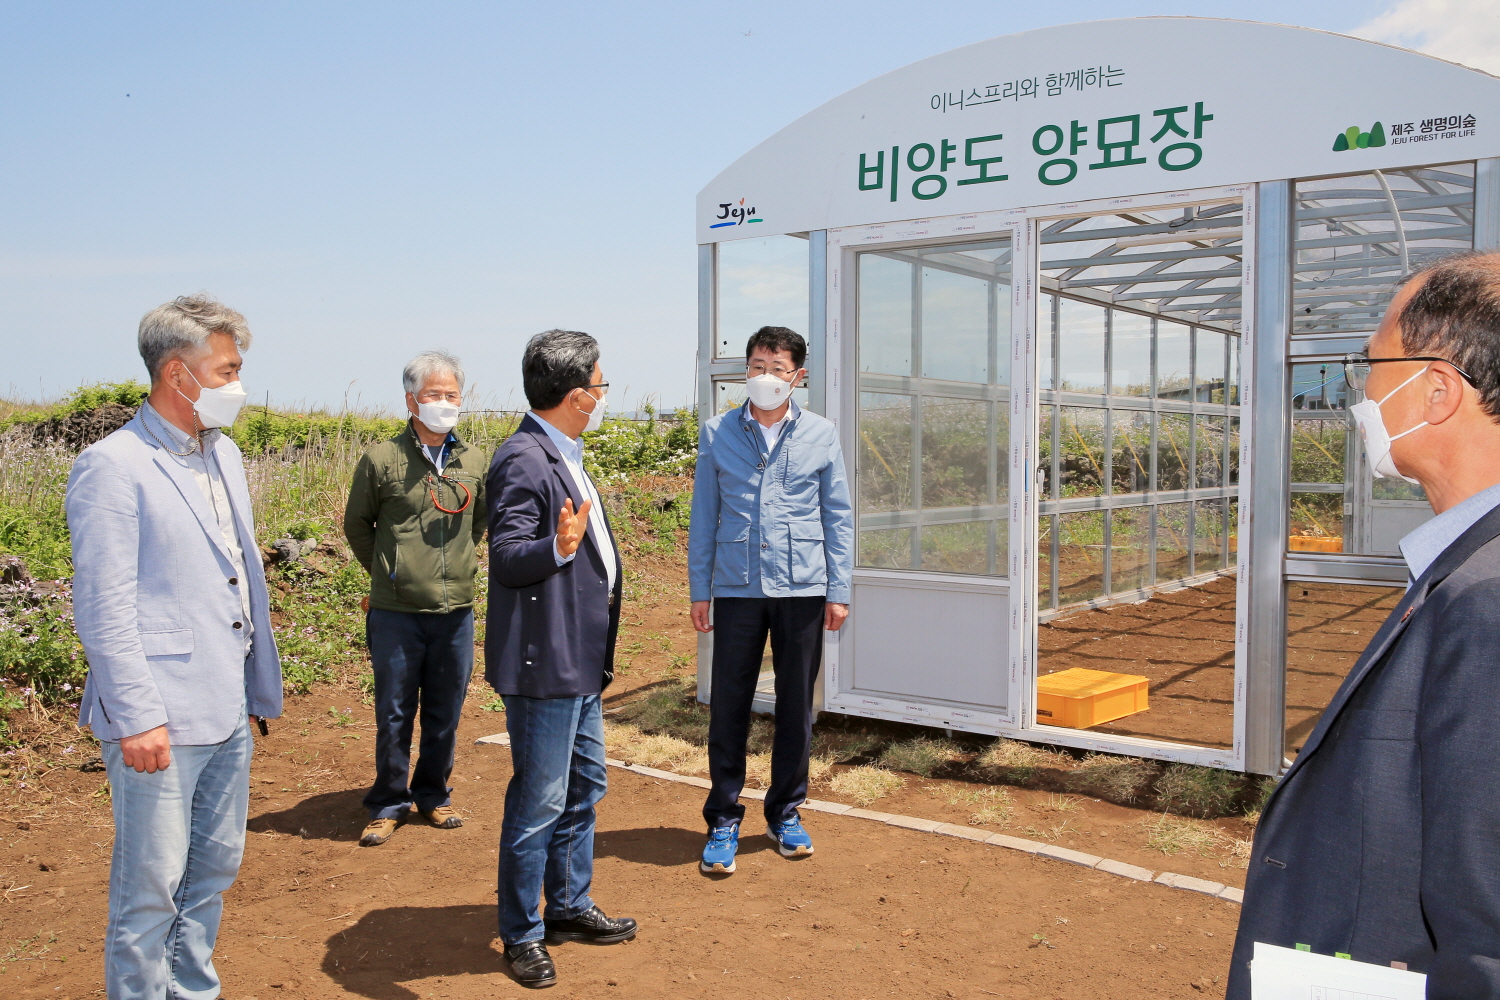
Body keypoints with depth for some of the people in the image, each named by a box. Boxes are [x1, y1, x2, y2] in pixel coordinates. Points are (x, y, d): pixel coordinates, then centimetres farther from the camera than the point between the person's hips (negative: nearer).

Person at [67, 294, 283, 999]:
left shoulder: (224, 455, 12)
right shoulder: (112, 468, -12)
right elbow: (102, 609, -15)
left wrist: (261, 684, 17)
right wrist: (137, 717, -17)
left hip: (228, 715, 8)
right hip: (160, 722, -8)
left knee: (215, 869, 18)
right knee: (151, 888, 3)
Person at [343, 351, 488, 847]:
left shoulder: (474, 462, 5)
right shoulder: (382, 459, -5)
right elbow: (357, 525, 8)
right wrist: (387, 571, 9)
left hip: (456, 612, 3)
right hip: (396, 613, -3)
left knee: (445, 712, 12)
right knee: (394, 714, 6)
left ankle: (433, 796, 29)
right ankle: (388, 805, 21)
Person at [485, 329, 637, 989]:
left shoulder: (564, 455, 14)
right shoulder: (523, 461, -19)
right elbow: (507, 555, -25)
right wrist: (558, 547, -42)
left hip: (581, 661, 11)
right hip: (544, 662, -11)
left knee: (584, 786, 19)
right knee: (539, 800, 0)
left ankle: (570, 908, 34)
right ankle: (522, 935, 16)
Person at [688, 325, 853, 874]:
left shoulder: (821, 435, 4)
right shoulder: (718, 433, 4)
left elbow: (838, 516, 6)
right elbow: (703, 516, 7)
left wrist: (838, 591, 1)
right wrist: (699, 591, 4)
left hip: (802, 588, 1)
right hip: (737, 588, 0)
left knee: (796, 707, 9)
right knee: (729, 708, 2)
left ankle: (785, 813, 25)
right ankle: (723, 821, 15)